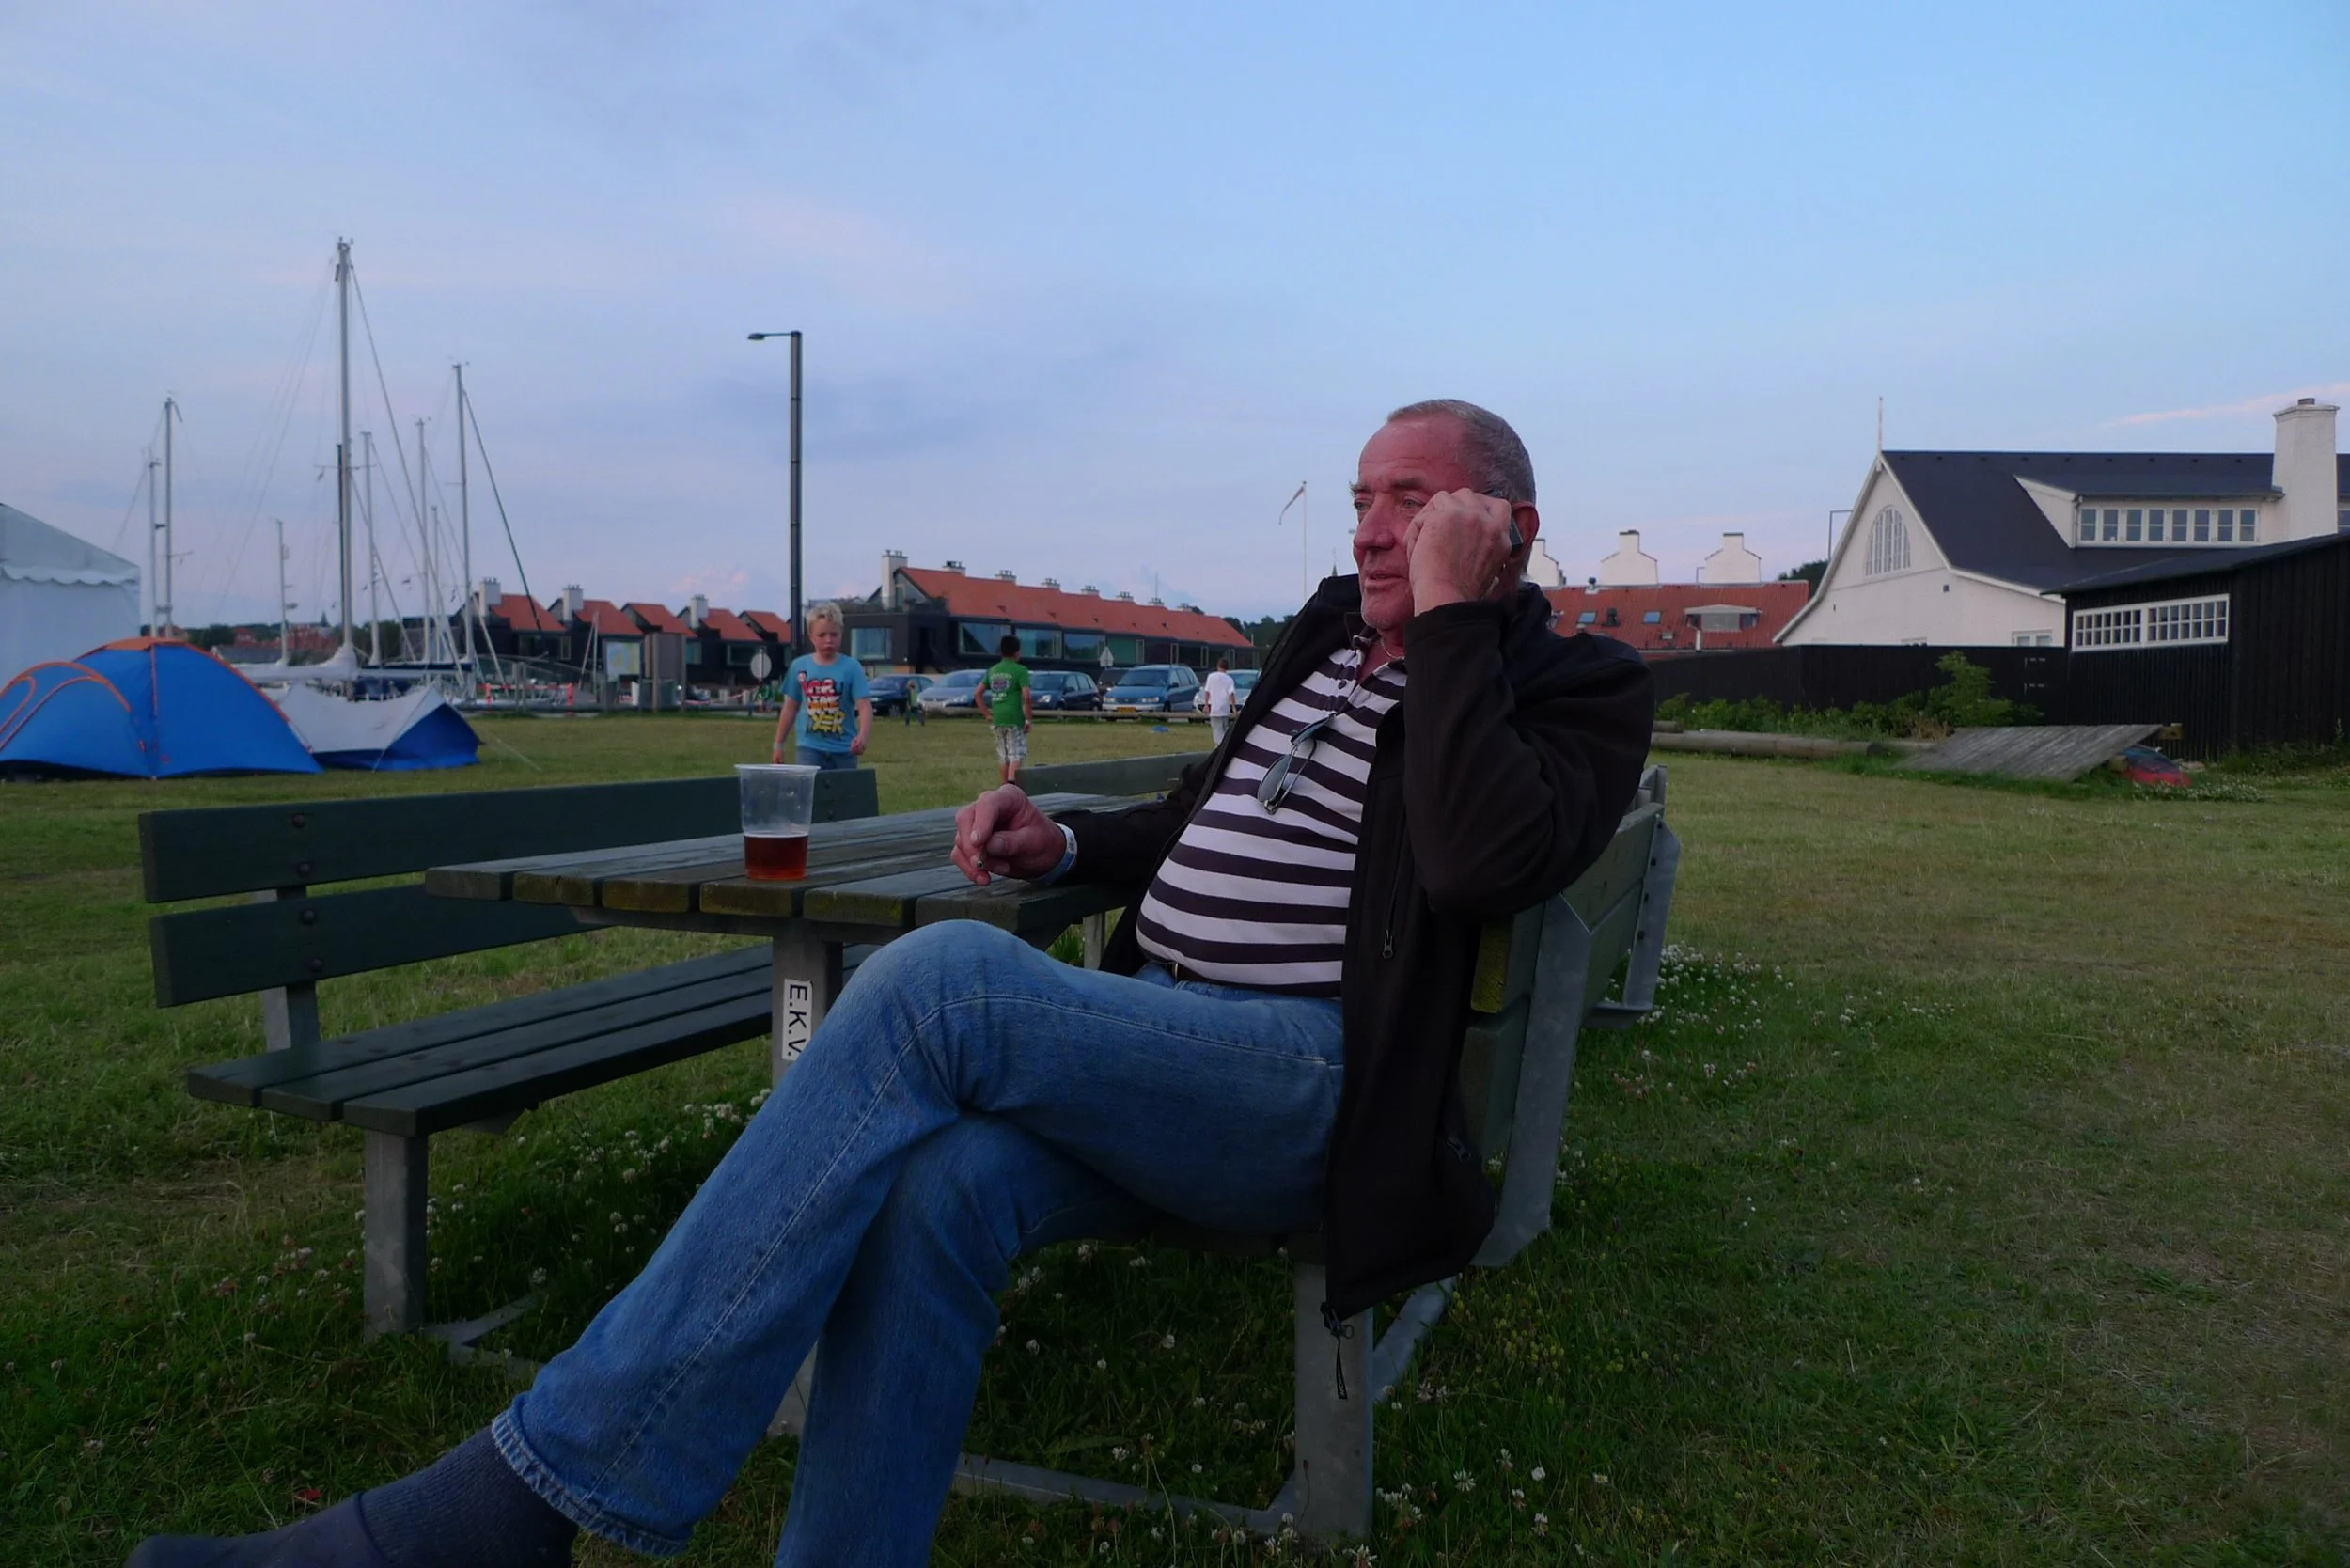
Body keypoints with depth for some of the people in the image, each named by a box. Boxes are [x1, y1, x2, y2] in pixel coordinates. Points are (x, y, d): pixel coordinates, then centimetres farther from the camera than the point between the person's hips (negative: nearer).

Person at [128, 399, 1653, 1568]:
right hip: (1159, 1048, 6)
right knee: (938, 1185, -29)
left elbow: (1482, 861, -19)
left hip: (1315, 1091, -6)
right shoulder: (1329, 632, 22)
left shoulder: (1578, 686, 4)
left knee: (943, 980, -30)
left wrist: (1450, 618, -13)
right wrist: (1070, 843, 13)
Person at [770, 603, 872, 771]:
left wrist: (863, 737, -32)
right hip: (809, 747, 0)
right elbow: (790, 708, 11)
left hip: (843, 750, 0)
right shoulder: (799, 666, 2)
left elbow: (864, 705, -14)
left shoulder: (851, 667, -5)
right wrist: (779, 745, 13)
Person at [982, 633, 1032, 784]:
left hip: (997, 719, 6)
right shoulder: (1020, 670, -8)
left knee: (1003, 755, 16)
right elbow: (1027, 696, -17)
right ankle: (1011, 782, -23)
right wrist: (1029, 719, -9)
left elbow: (978, 693, 10)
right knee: (1017, 754, -3)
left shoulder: (992, 670, 11)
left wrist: (987, 714, 13)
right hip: (1015, 718, -6)